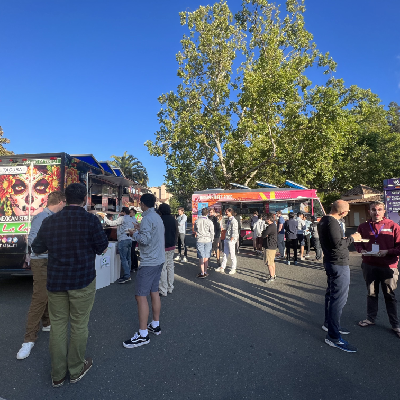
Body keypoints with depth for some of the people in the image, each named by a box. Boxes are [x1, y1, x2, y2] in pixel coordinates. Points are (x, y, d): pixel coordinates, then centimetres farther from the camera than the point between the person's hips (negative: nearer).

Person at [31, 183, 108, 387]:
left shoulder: (50, 221, -1)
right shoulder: (90, 220, -14)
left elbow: (36, 248, 11)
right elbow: (102, 248, -7)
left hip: (55, 280, 4)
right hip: (82, 280, -3)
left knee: (58, 324, 15)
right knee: (79, 325, 12)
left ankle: (57, 374, 29)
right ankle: (76, 370, 29)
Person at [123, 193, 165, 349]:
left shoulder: (147, 218, -17)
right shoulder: (158, 217, 13)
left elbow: (144, 239, -25)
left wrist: (135, 233, -7)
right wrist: (141, 230, 15)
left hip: (149, 262, -10)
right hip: (159, 259, 10)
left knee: (141, 295, -5)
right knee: (154, 292, 17)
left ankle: (143, 334, 1)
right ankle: (155, 325, 28)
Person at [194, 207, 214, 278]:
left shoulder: (197, 221, -3)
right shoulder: (209, 222, -7)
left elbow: (195, 230, 13)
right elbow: (212, 232, -2)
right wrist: (211, 240, 12)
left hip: (199, 240, 0)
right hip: (208, 240, 0)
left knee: (201, 257, 3)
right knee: (206, 257, 9)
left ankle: (202, 273, 2)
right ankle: (205, 272, 15)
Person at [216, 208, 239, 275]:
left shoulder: (233, 221, -16)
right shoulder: (228, 220, 12)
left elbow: (234, 232, -18)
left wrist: (231, 240, -17)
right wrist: (226, 239, 15)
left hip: (231, 240, -9)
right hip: (226, 239, 9)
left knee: (232, 255, 2)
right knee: (225, 254, 13)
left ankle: (233, 269, 14)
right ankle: (222, 267, 20)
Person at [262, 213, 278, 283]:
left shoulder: (270, 227, -22)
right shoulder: (273, 225, 13)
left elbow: (263, 235, -20)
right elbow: (263, 235, 11)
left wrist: (264, 231, -2)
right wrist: (264, 233, -10)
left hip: (269, 247, -11)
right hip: (272, 246, 11)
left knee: (269, 263, -4)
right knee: (272, 262, 18)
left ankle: (272, 277, 3)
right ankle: (273, 275, 27)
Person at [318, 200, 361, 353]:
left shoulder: (323, 220, 9)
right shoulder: (332, 222, -22)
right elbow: (338, 244, -26)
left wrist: (346, 239, 15)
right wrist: (352, 238, -12)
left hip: (330, 262, 11)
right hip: (339, 265, -11)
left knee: (331, 294, 21)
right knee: (338, 299, -5)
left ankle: (329, 323, 37)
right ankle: (333, 337, 3)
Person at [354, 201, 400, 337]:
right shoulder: (363, 227, 3)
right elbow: (357, 243, 14)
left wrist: (387, 252, -19)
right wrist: (361, 250, -5)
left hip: (388, 266, -3)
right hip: (369, 265, 3)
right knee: (371, 293, 16)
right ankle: (371, 318, 31)